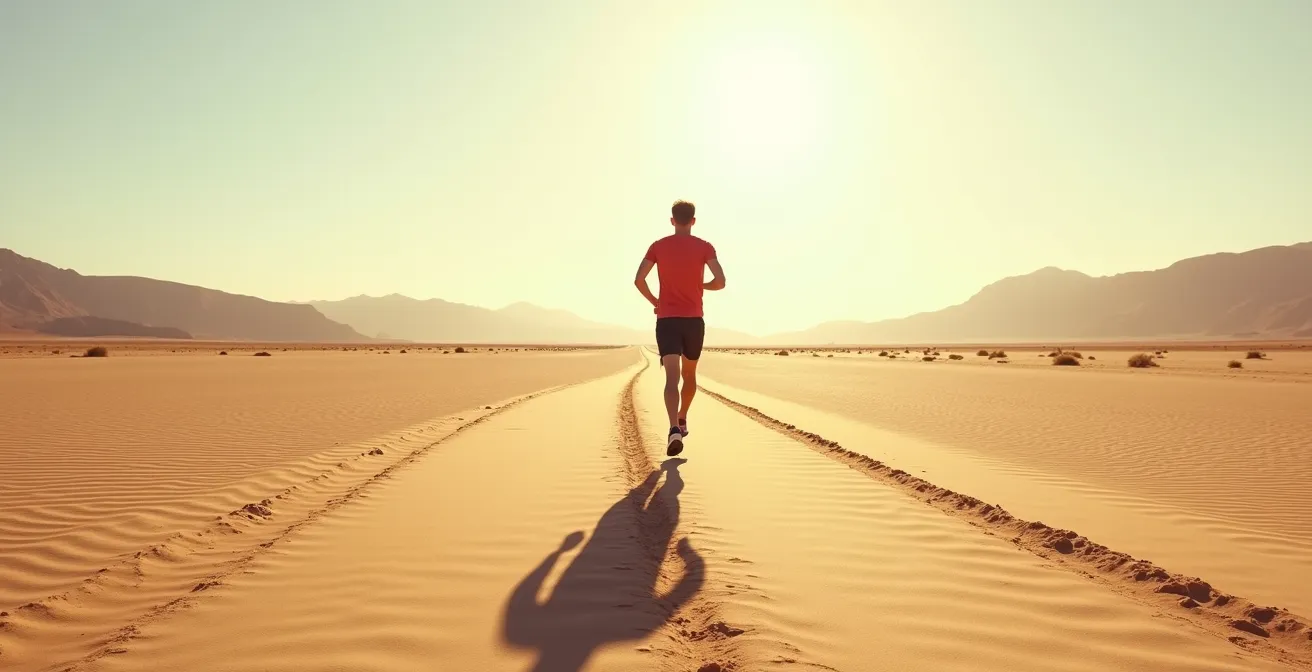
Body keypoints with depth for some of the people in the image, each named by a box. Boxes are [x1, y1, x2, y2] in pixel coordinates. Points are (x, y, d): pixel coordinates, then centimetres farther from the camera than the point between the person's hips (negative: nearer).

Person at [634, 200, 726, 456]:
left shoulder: (658, 246, 4)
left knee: (672, 377, -11)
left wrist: (654, 301, 11)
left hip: (666, 319, -1)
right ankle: (682, 421, 35)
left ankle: (674, 428, -31)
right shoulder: (704, 247, 1)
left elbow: (639, 280, -5)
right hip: (694, 319, 1)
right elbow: (720, 282, -10)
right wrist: (704, 285, 12)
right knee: (689, 374, 22)